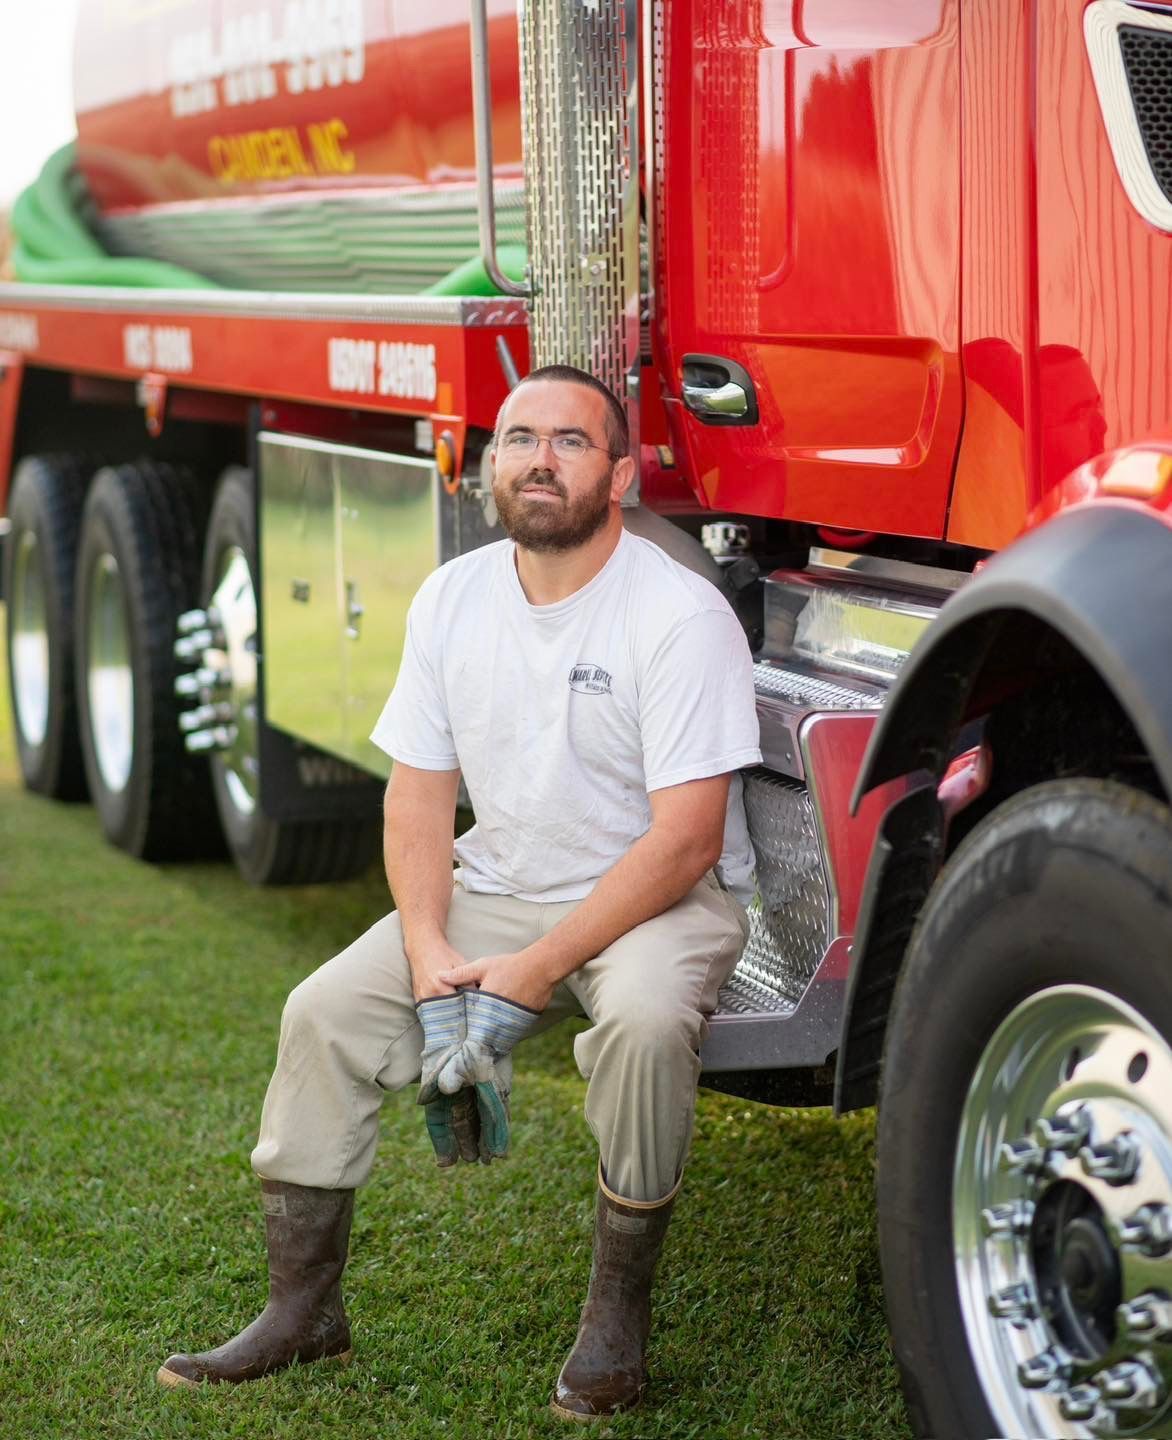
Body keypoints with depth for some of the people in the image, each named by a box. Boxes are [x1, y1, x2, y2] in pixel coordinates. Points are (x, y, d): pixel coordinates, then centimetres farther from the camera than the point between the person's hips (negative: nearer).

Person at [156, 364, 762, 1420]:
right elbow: (419, 790, 5)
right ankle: (302, 1311, 3)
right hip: (498, 890, 6)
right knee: (325, 1012, -9)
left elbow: (685, 837, -22)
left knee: (645, 1020, -36)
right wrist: (431, 958, -11)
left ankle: (620, 1314, -15)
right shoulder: (453, 601, 2)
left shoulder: (681, 613, -18)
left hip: (658, 896, -6)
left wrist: (533, 976, -23)